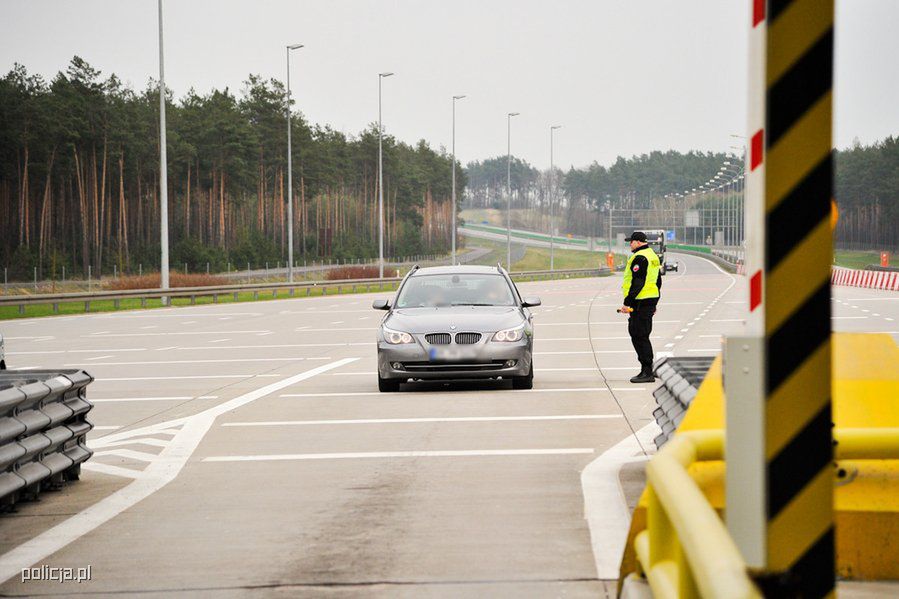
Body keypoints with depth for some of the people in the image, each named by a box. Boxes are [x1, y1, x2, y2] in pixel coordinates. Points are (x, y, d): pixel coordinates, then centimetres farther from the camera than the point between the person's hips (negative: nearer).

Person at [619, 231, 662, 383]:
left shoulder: (639, 258, -15)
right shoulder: (653, 256, 17)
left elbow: (637, 283, -22)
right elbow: (658, 282, 22)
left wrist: (627, 302, -20)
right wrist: (654, 304, 26)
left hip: (640, 302, -10)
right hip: (651, 300, 10)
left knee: (640, 336, -7)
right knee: (635, 333, 16)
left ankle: (647, 373, -8)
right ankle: (646, 370, 19)